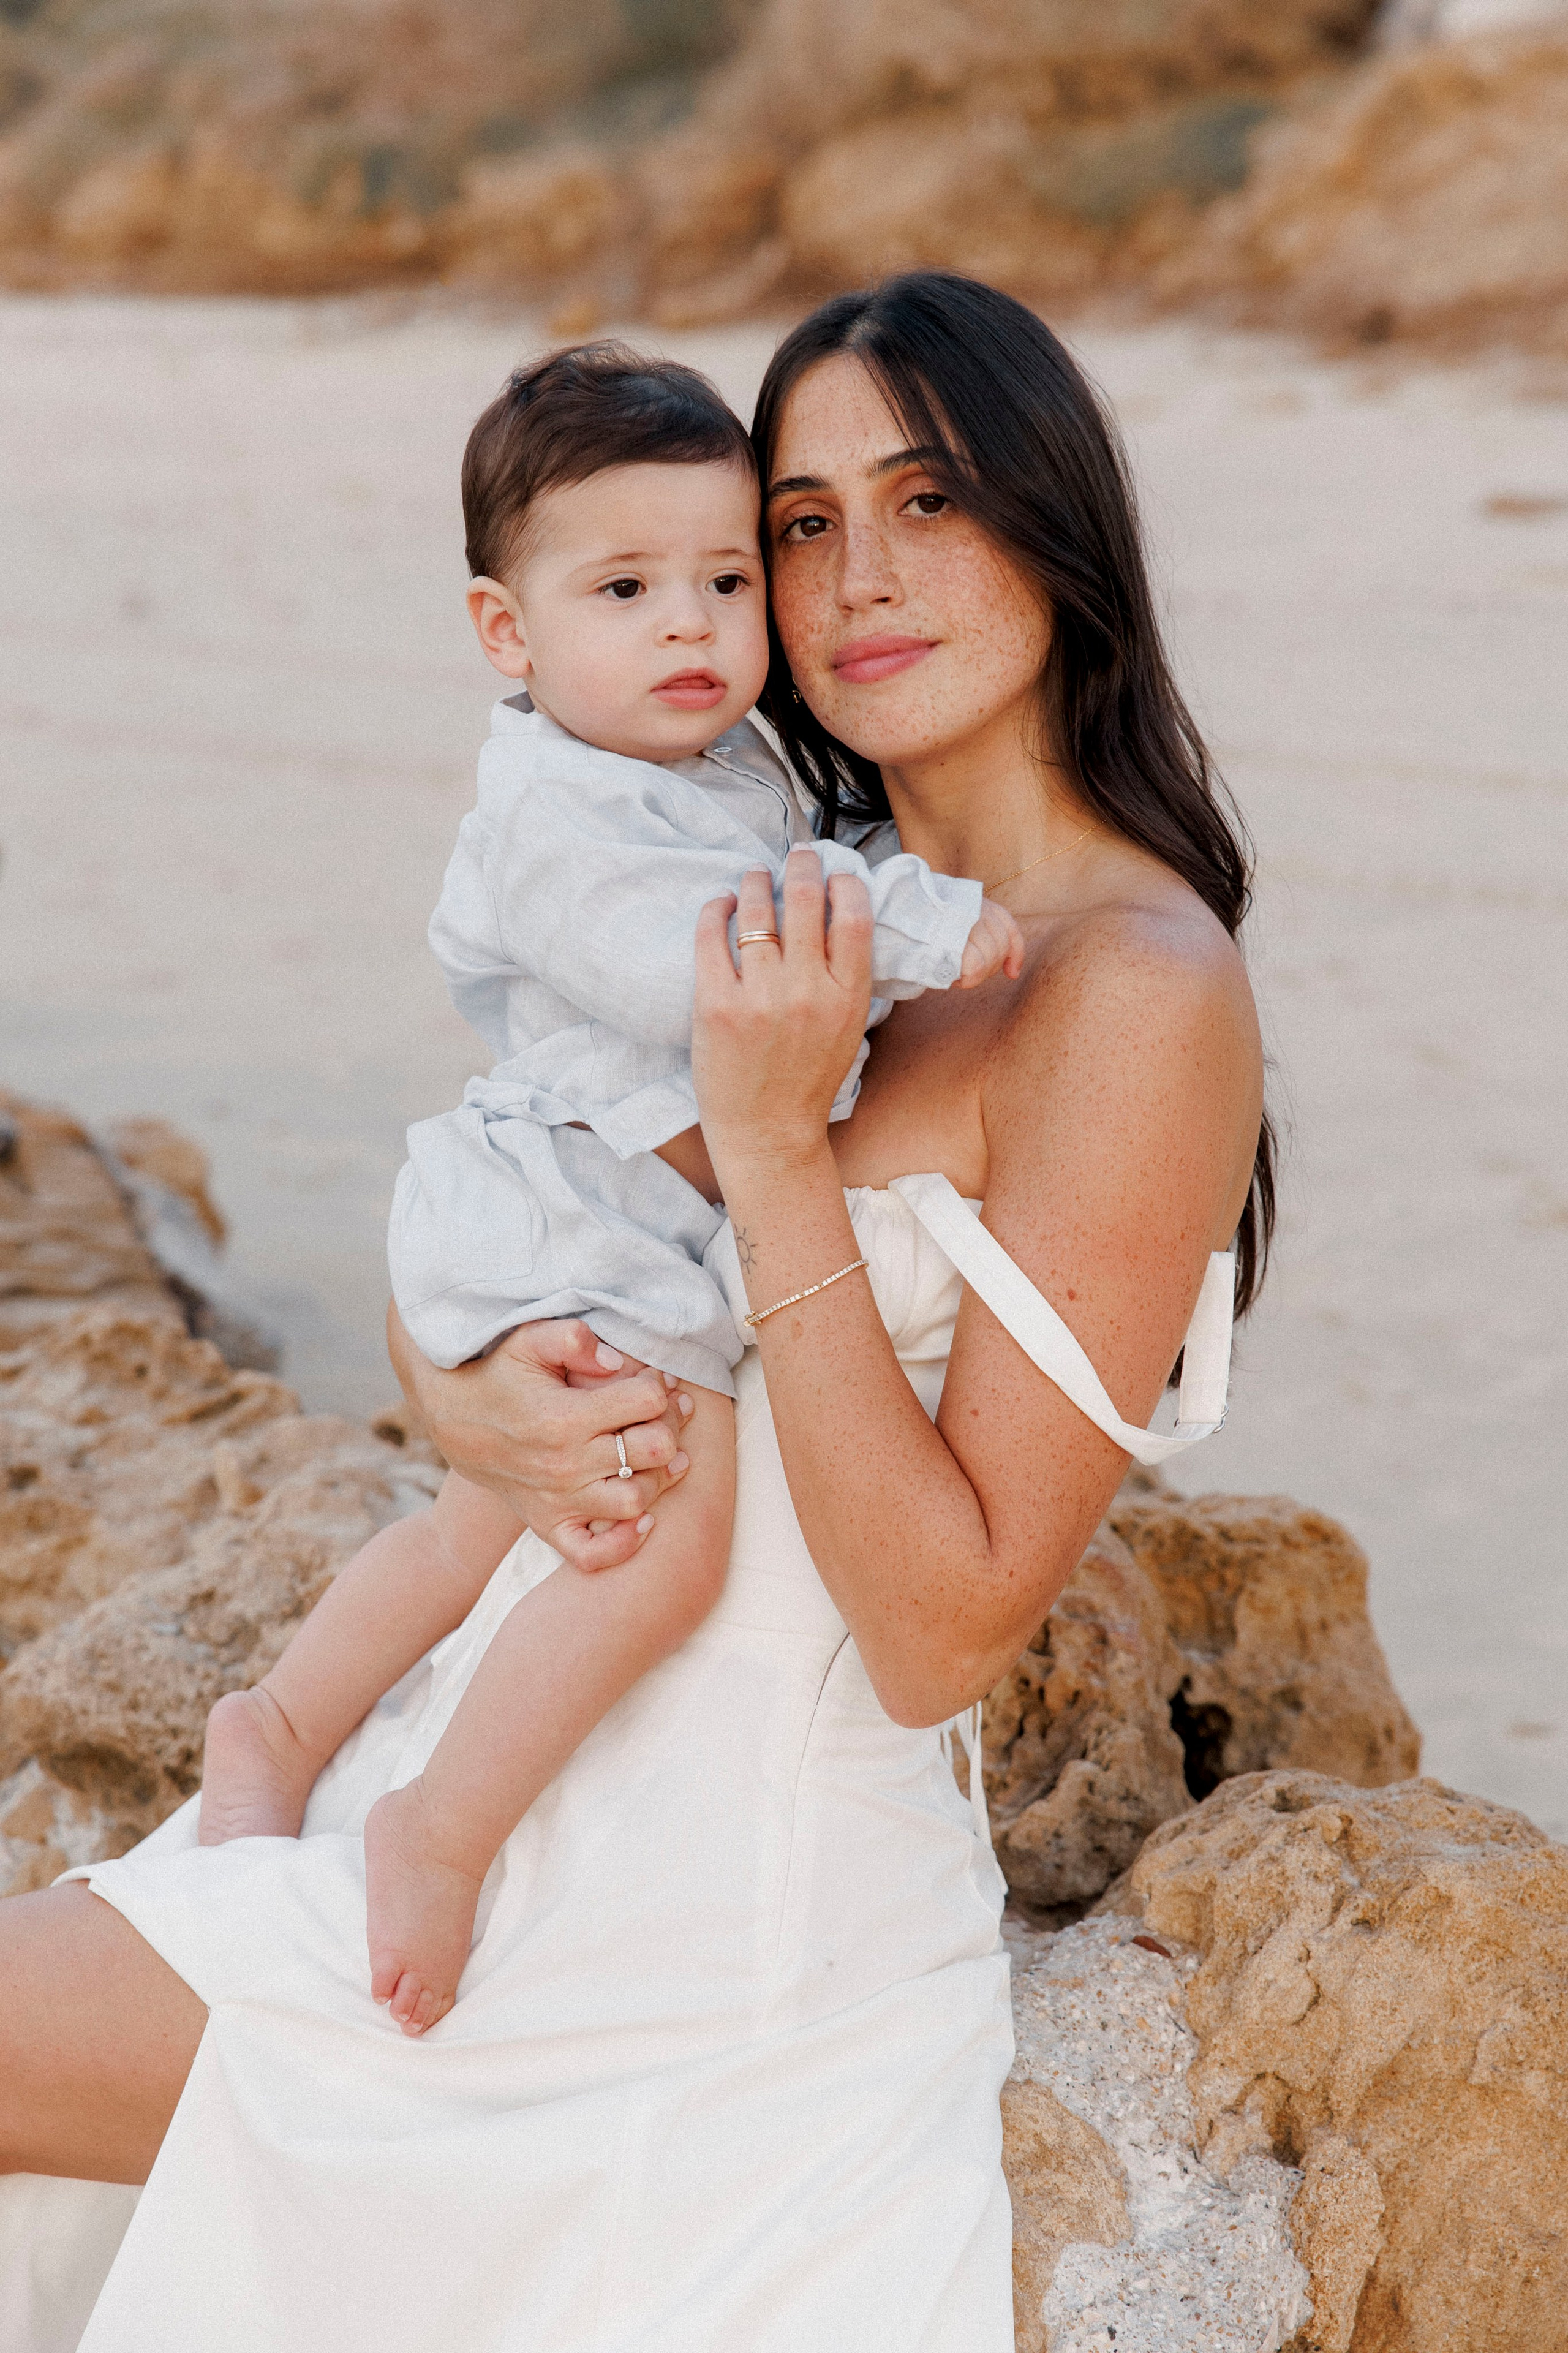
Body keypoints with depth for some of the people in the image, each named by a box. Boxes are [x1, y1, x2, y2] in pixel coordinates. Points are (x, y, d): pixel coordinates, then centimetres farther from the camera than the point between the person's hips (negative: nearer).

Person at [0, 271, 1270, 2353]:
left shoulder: (1139, 995, -16)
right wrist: (476, 1402, -13)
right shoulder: (812, 912, 8)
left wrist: (774, 1147, -24)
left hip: (742, 1923, -7)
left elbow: (948, 1633, -19)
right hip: (492, 1795, 7)